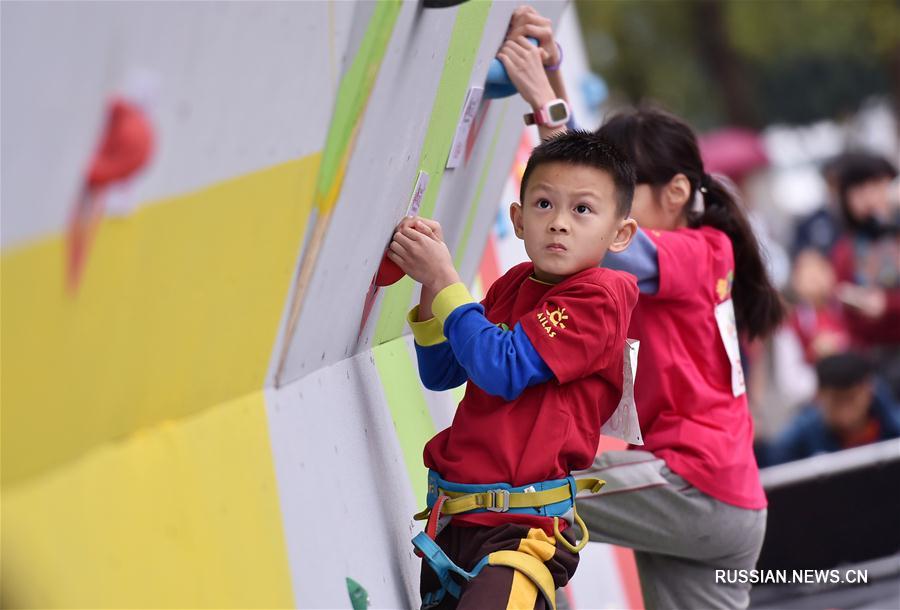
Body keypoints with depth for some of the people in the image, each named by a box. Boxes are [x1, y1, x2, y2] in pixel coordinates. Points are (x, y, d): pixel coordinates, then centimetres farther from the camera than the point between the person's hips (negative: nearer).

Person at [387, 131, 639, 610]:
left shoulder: (598, 296, -10)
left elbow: (503, 371, -19)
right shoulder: (512, 286, 13)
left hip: (522, 530, -8)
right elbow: (440, 374, 15)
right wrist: (431, 284, 1)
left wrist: (445, 279, -14)